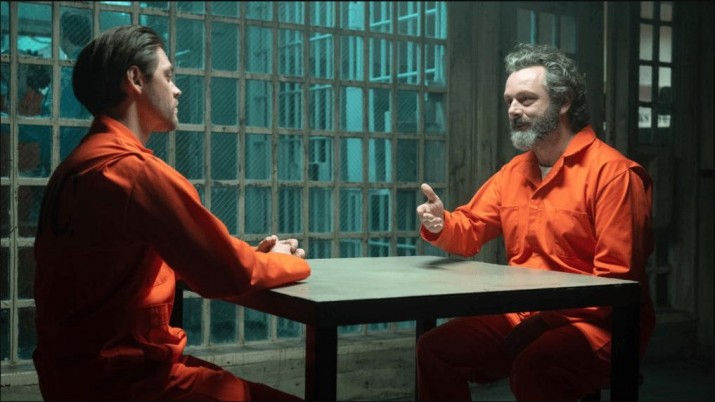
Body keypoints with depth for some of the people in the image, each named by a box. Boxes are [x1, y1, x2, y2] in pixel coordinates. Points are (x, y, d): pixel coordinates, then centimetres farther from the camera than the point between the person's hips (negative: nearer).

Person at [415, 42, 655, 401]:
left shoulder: (612, 171, -11)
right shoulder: (513, 171, 15)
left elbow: (616, 278, -15)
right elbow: (469, 229, 16)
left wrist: (546, 320, -21)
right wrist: (441, 225, -8)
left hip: (593, 325, -7)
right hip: (520, 318, 7)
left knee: (533, 369, -35)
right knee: (435, 348, -9)